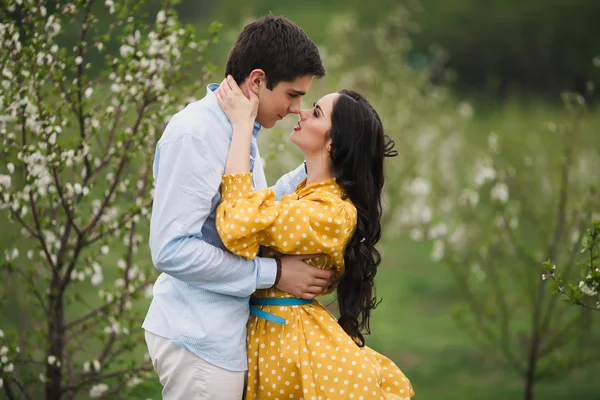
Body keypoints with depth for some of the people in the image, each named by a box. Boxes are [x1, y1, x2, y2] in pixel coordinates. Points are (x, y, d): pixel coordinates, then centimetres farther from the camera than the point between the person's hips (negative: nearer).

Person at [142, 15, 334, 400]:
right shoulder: (194, 133, -19)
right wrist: (274, 273, -19)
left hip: (225, 332, 9)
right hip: (200, 339, -9)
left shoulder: (243, 132, 10)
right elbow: (171, 250, -23)